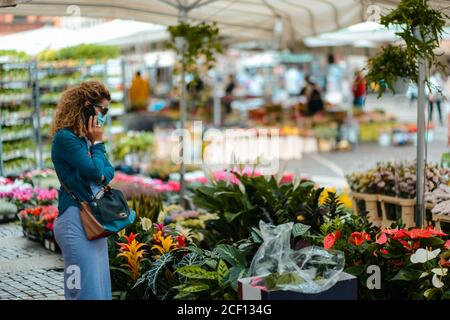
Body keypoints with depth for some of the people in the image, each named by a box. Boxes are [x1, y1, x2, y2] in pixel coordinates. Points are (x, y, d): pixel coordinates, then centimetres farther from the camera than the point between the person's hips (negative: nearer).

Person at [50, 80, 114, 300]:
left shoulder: (88, 138, 15)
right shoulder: (65, 138, -12)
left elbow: (108, 171, 13)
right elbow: (95, 171, -18)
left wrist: (101, 175, -10)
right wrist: (98, 143, -3)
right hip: (76, 220, -9)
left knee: (101, 288, 13)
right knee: (86, 290, -8)